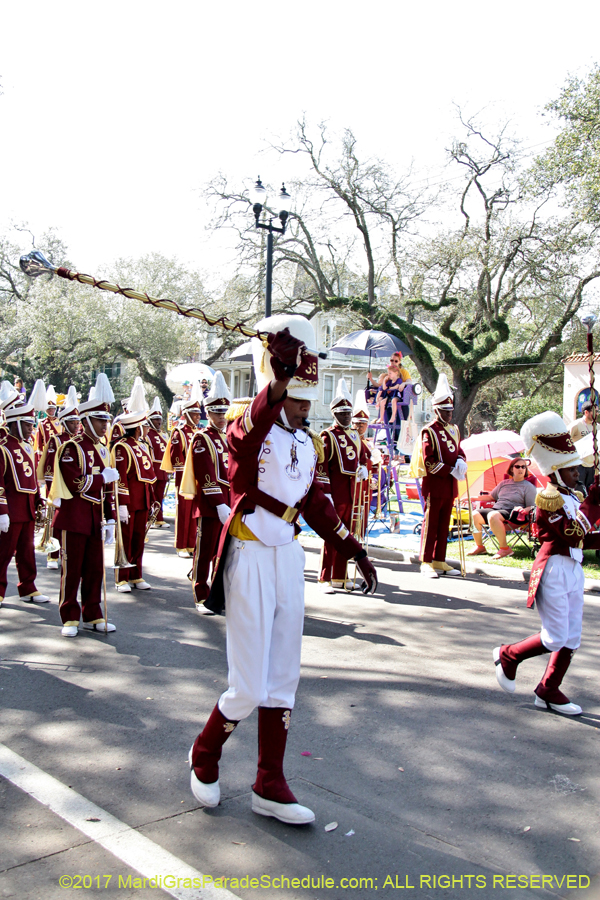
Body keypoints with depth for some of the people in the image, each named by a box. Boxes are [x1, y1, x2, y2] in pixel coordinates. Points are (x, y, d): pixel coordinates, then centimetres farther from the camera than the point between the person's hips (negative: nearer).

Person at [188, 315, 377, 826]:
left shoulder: (309, 442, 10)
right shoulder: (249, 430, -11)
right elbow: (247, 431, -37)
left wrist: (355, 549, 16)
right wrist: (278, 378, -52)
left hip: (289, 559, 7)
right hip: (250, 560, -7)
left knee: (282, 682, 11)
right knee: (250, 689, -2)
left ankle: (270, 787, 25)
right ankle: (205, 755, 28)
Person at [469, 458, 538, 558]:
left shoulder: (528, 486, 6)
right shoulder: (504, 483, 22)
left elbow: (532, 507, -1)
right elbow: (491, 497, 28)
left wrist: (523, 510, -24)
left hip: (513, 514, -6)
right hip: (496, 509, 6)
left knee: (492, 515, -37)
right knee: (475, 514, -17)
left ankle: (505, 549, -31)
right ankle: (479, 546, -3)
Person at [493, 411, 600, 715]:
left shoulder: (571, 497, 12)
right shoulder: (548, 498, -15)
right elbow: (573, 532, -26)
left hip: (573, 570, 9)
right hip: (554, 570, -9)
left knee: (572, 639, 10)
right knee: (555, 639, -5)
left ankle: (549, 690, 21)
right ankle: (508, 655, 18)